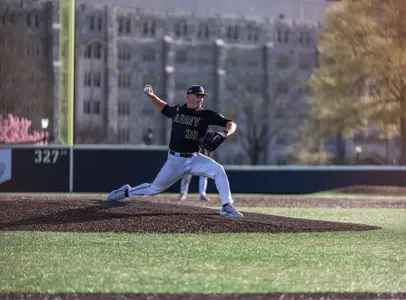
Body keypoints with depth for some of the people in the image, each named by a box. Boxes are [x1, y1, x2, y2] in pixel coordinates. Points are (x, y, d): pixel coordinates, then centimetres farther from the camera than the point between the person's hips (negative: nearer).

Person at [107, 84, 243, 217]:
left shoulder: (206, 115, -4)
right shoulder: (177, 110, 3)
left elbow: (231, 124, -10)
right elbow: (163, 107, 27)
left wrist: (224, 133, -31)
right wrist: (151, 95, 13)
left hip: (194, 159, -1)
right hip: (175, 160, 1)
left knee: (218, 170, -25)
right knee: (154, 189, 5)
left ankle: (226, 207, -17)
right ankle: (126, 192, 31)